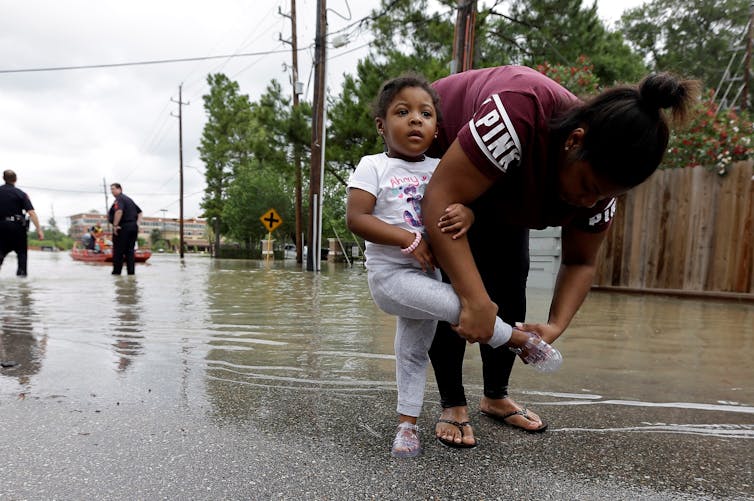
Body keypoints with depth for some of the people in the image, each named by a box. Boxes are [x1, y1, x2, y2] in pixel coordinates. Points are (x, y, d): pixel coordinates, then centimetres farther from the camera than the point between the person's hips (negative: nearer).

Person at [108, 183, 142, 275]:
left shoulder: (119, 199, -8)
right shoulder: (129, 199, 20)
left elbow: (119, 211, -27)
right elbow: (139, 212, 23)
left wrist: (115, 225, -23)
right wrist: (137, 223, 15)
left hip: (123, 227, -8)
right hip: (133, 227, 8)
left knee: (118, 251, 0)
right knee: (130, 251, 8)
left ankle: (116, 272, 4)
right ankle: (131, 272, 5)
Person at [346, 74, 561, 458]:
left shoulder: (439, 169, 7)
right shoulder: (373, 167, -6)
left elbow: (463, 206, 3)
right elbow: (356, 219, -15)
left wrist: (467, 215, -23)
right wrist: (408, 239, -22)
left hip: (427, 273, 6)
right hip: (390, 273, -6)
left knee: (414, 353, 14)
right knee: (458, 304, -21)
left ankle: (407, 423, 29)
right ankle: (521, 340, 2)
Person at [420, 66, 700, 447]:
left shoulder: (599, 172, -22)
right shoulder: (519, 114, -43)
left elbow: (579, 263, -10)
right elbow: (441, 199, -45)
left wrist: (556, 325, -27)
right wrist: (474, 299, -51)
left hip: (500, 194, 5)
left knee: (509, 283, -1)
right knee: (450, 285, -15)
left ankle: (496, 397, 17)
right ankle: (452, 405, 1)